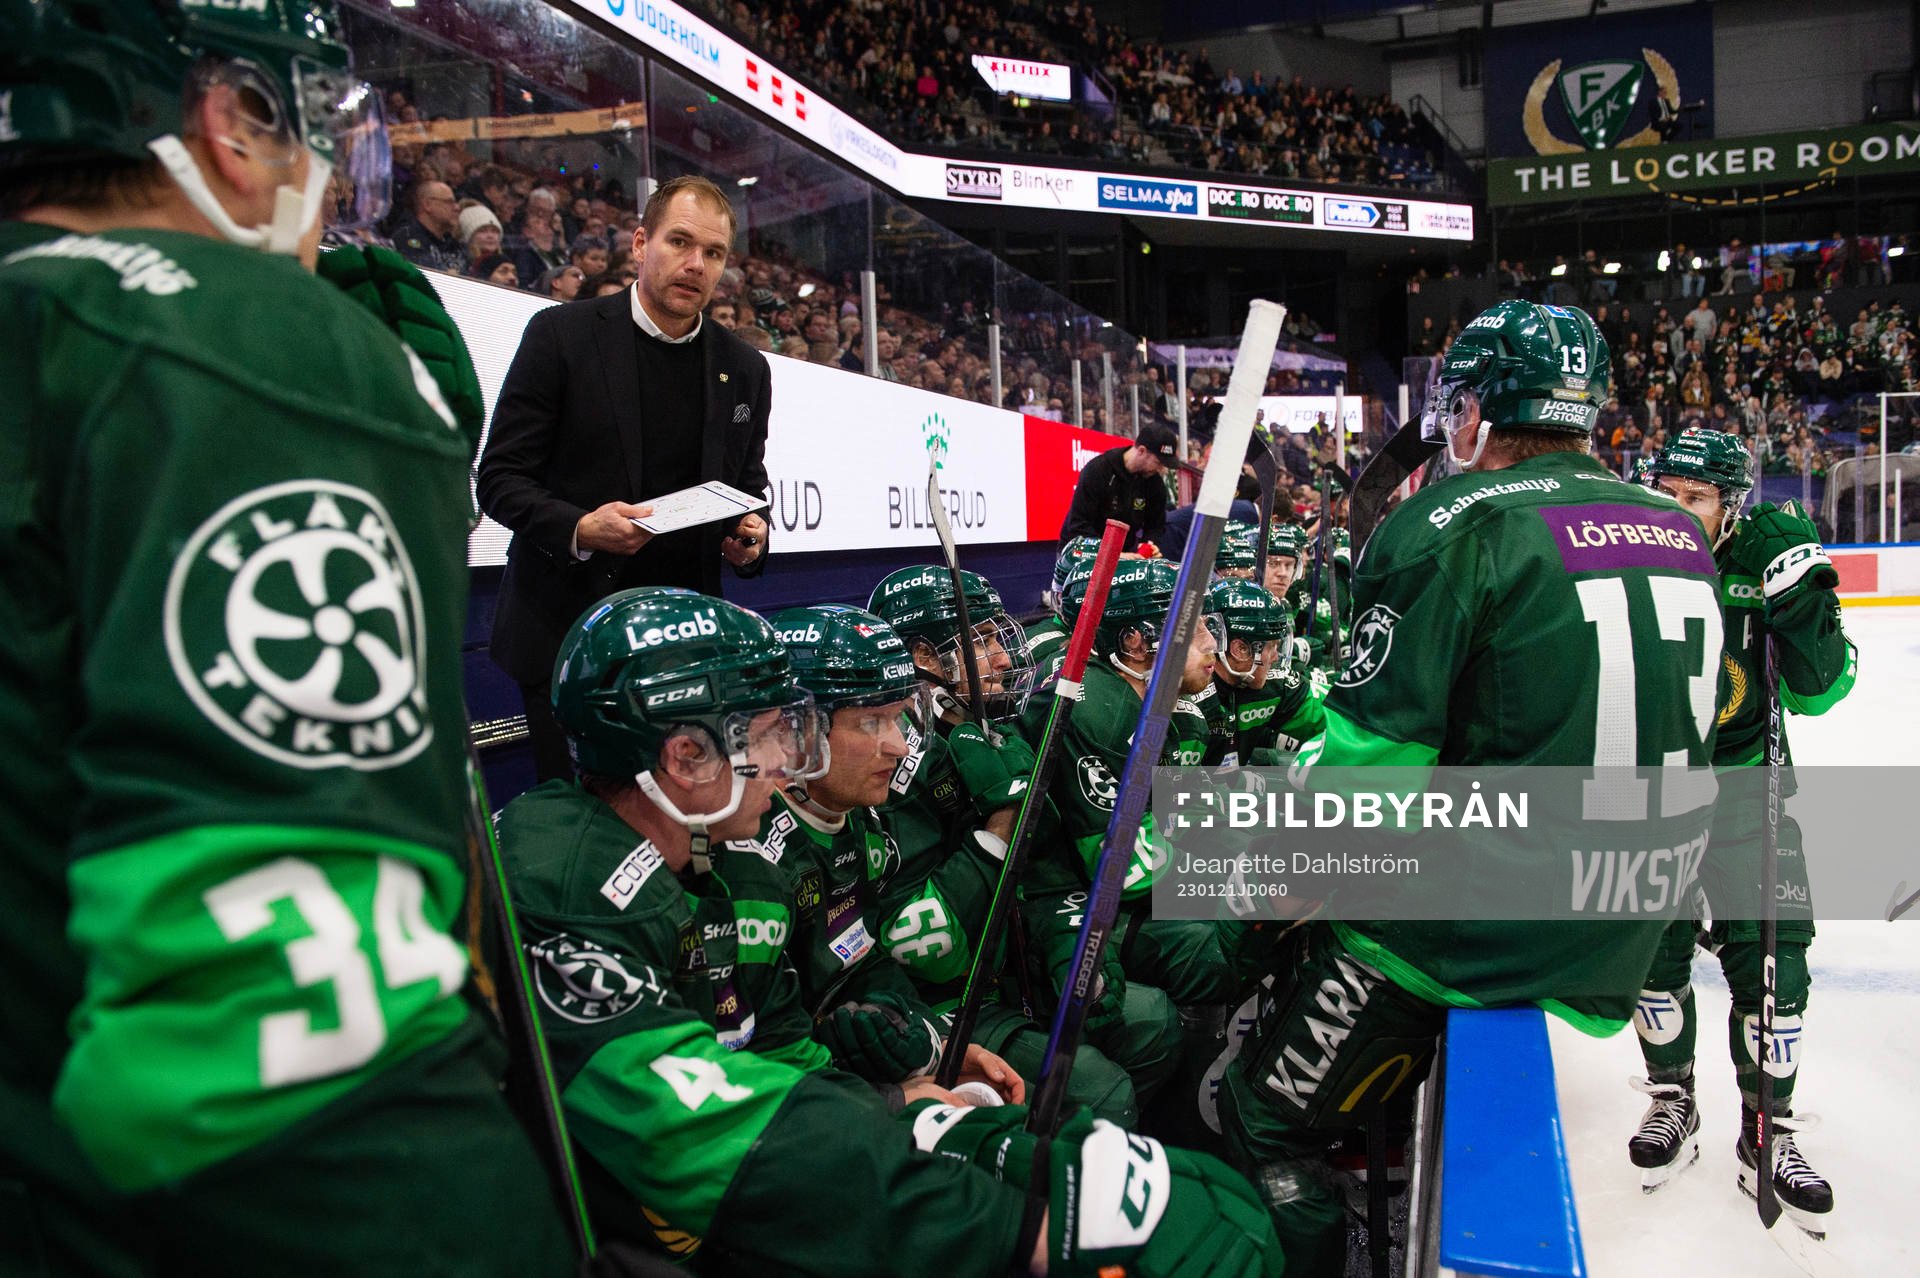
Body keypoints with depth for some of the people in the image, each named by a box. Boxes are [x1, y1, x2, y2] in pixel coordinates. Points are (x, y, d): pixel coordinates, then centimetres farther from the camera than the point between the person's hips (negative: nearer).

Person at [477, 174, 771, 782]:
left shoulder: (745, 367, 10)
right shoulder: (561, 334, -2)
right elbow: (499, 477, -3)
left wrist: (751, 536, -4)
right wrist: (579, 528, -21)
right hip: (565, 633, -3)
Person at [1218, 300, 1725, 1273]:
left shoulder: (1452, 527, -15)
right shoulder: (1677, 531, 7)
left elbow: (1370, 753, -17)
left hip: (1483, 922, -8)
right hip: (1624, 936, 8)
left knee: (1266, 1121, 5)